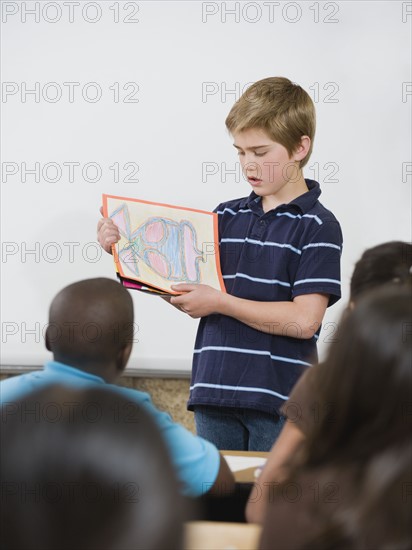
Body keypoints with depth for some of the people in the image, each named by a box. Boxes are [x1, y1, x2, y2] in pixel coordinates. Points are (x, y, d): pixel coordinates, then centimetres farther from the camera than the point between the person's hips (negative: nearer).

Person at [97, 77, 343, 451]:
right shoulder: (228, 216, 13)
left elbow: (303, 320, -15)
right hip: (214, 396, 5)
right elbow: (186, 292, 13)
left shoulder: (318, 227, -5)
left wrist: (220, 301, -12)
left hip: (279, 405, -5)